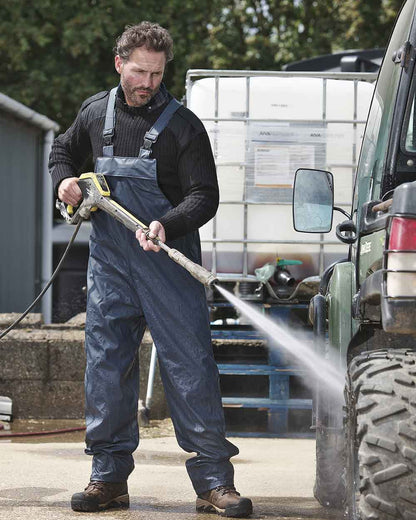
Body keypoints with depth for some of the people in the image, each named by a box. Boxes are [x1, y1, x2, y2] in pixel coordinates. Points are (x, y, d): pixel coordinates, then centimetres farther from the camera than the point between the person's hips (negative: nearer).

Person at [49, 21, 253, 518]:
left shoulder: (182, 125, -5)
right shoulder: (96, 112, 9)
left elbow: (204, 196, -8)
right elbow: (63, 149, 28)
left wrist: (168, 226, -26)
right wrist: (64, 180, 5)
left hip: (169, 260, -4)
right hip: (109, 262, 4)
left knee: (190, 364, -7)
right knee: (106, 365, 4)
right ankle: (109, 475, 12)